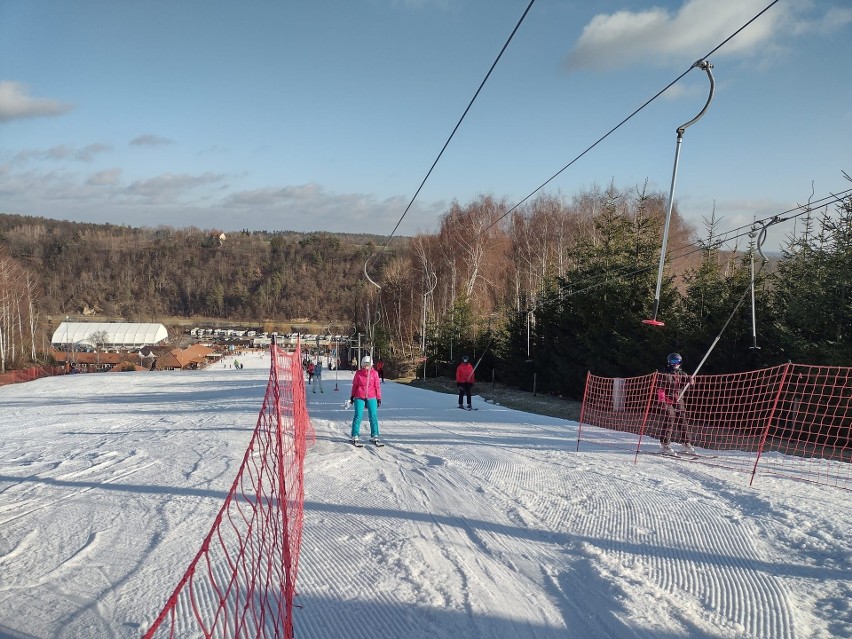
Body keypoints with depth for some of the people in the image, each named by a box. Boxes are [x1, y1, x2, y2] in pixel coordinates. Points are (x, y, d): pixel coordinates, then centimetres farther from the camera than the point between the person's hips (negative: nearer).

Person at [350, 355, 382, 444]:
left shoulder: (374, 373, 2)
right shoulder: (358, 373, 2)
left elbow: (377, 386, 6)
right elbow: (354, 385, 11)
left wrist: (379, 398, 6)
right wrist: (352, 396, 13)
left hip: (371, 398, 1)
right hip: (359, 397, -1)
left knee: (373, 416, -1)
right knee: (358, 416, -3)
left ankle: (374, 436, 8)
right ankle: (355, 436, 5)